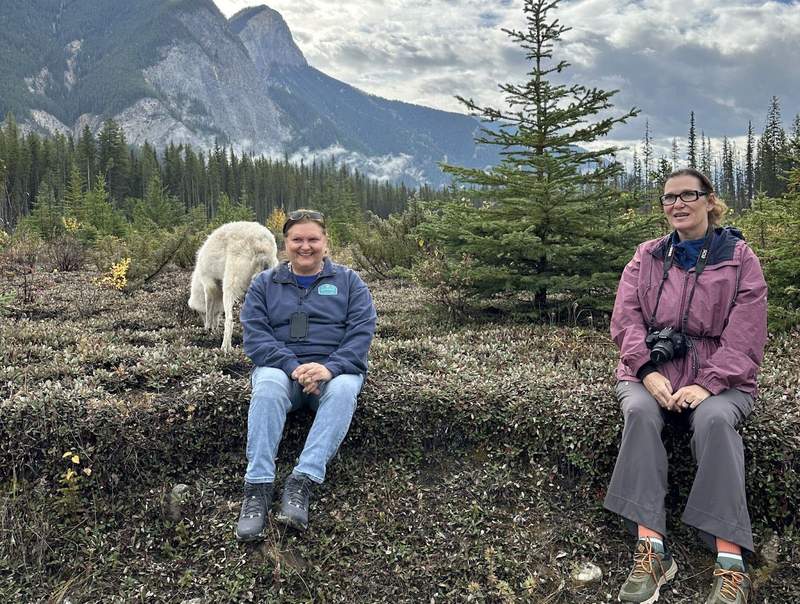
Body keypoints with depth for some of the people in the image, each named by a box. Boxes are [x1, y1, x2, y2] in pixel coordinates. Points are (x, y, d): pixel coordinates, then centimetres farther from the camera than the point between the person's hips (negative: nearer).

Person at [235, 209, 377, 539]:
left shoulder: (348, 281, 11)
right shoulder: (264, 283, 12)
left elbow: (361, 332, -2)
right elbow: (255, 335, -1)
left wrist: (330, 367, -20)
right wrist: (293, 367, -18)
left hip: (335, 369, 0)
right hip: (281, 367, 1)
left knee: (343, 390, -35)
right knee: (267, 387, -34)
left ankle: (301, 483, -39)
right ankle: (258, 487, -37)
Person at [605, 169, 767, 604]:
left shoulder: (739, 259, 5)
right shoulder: (646, 258, 13)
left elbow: (744, 337, -4)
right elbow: (626, 318, 1)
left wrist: (708, 385, -19)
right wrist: (648, 372, -17)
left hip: (718, 378, -1)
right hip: (651, 373, 2)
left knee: (715, 419, -35)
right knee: (639, 412, -32)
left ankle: (730, 562, -33)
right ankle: (651, 548, -34)